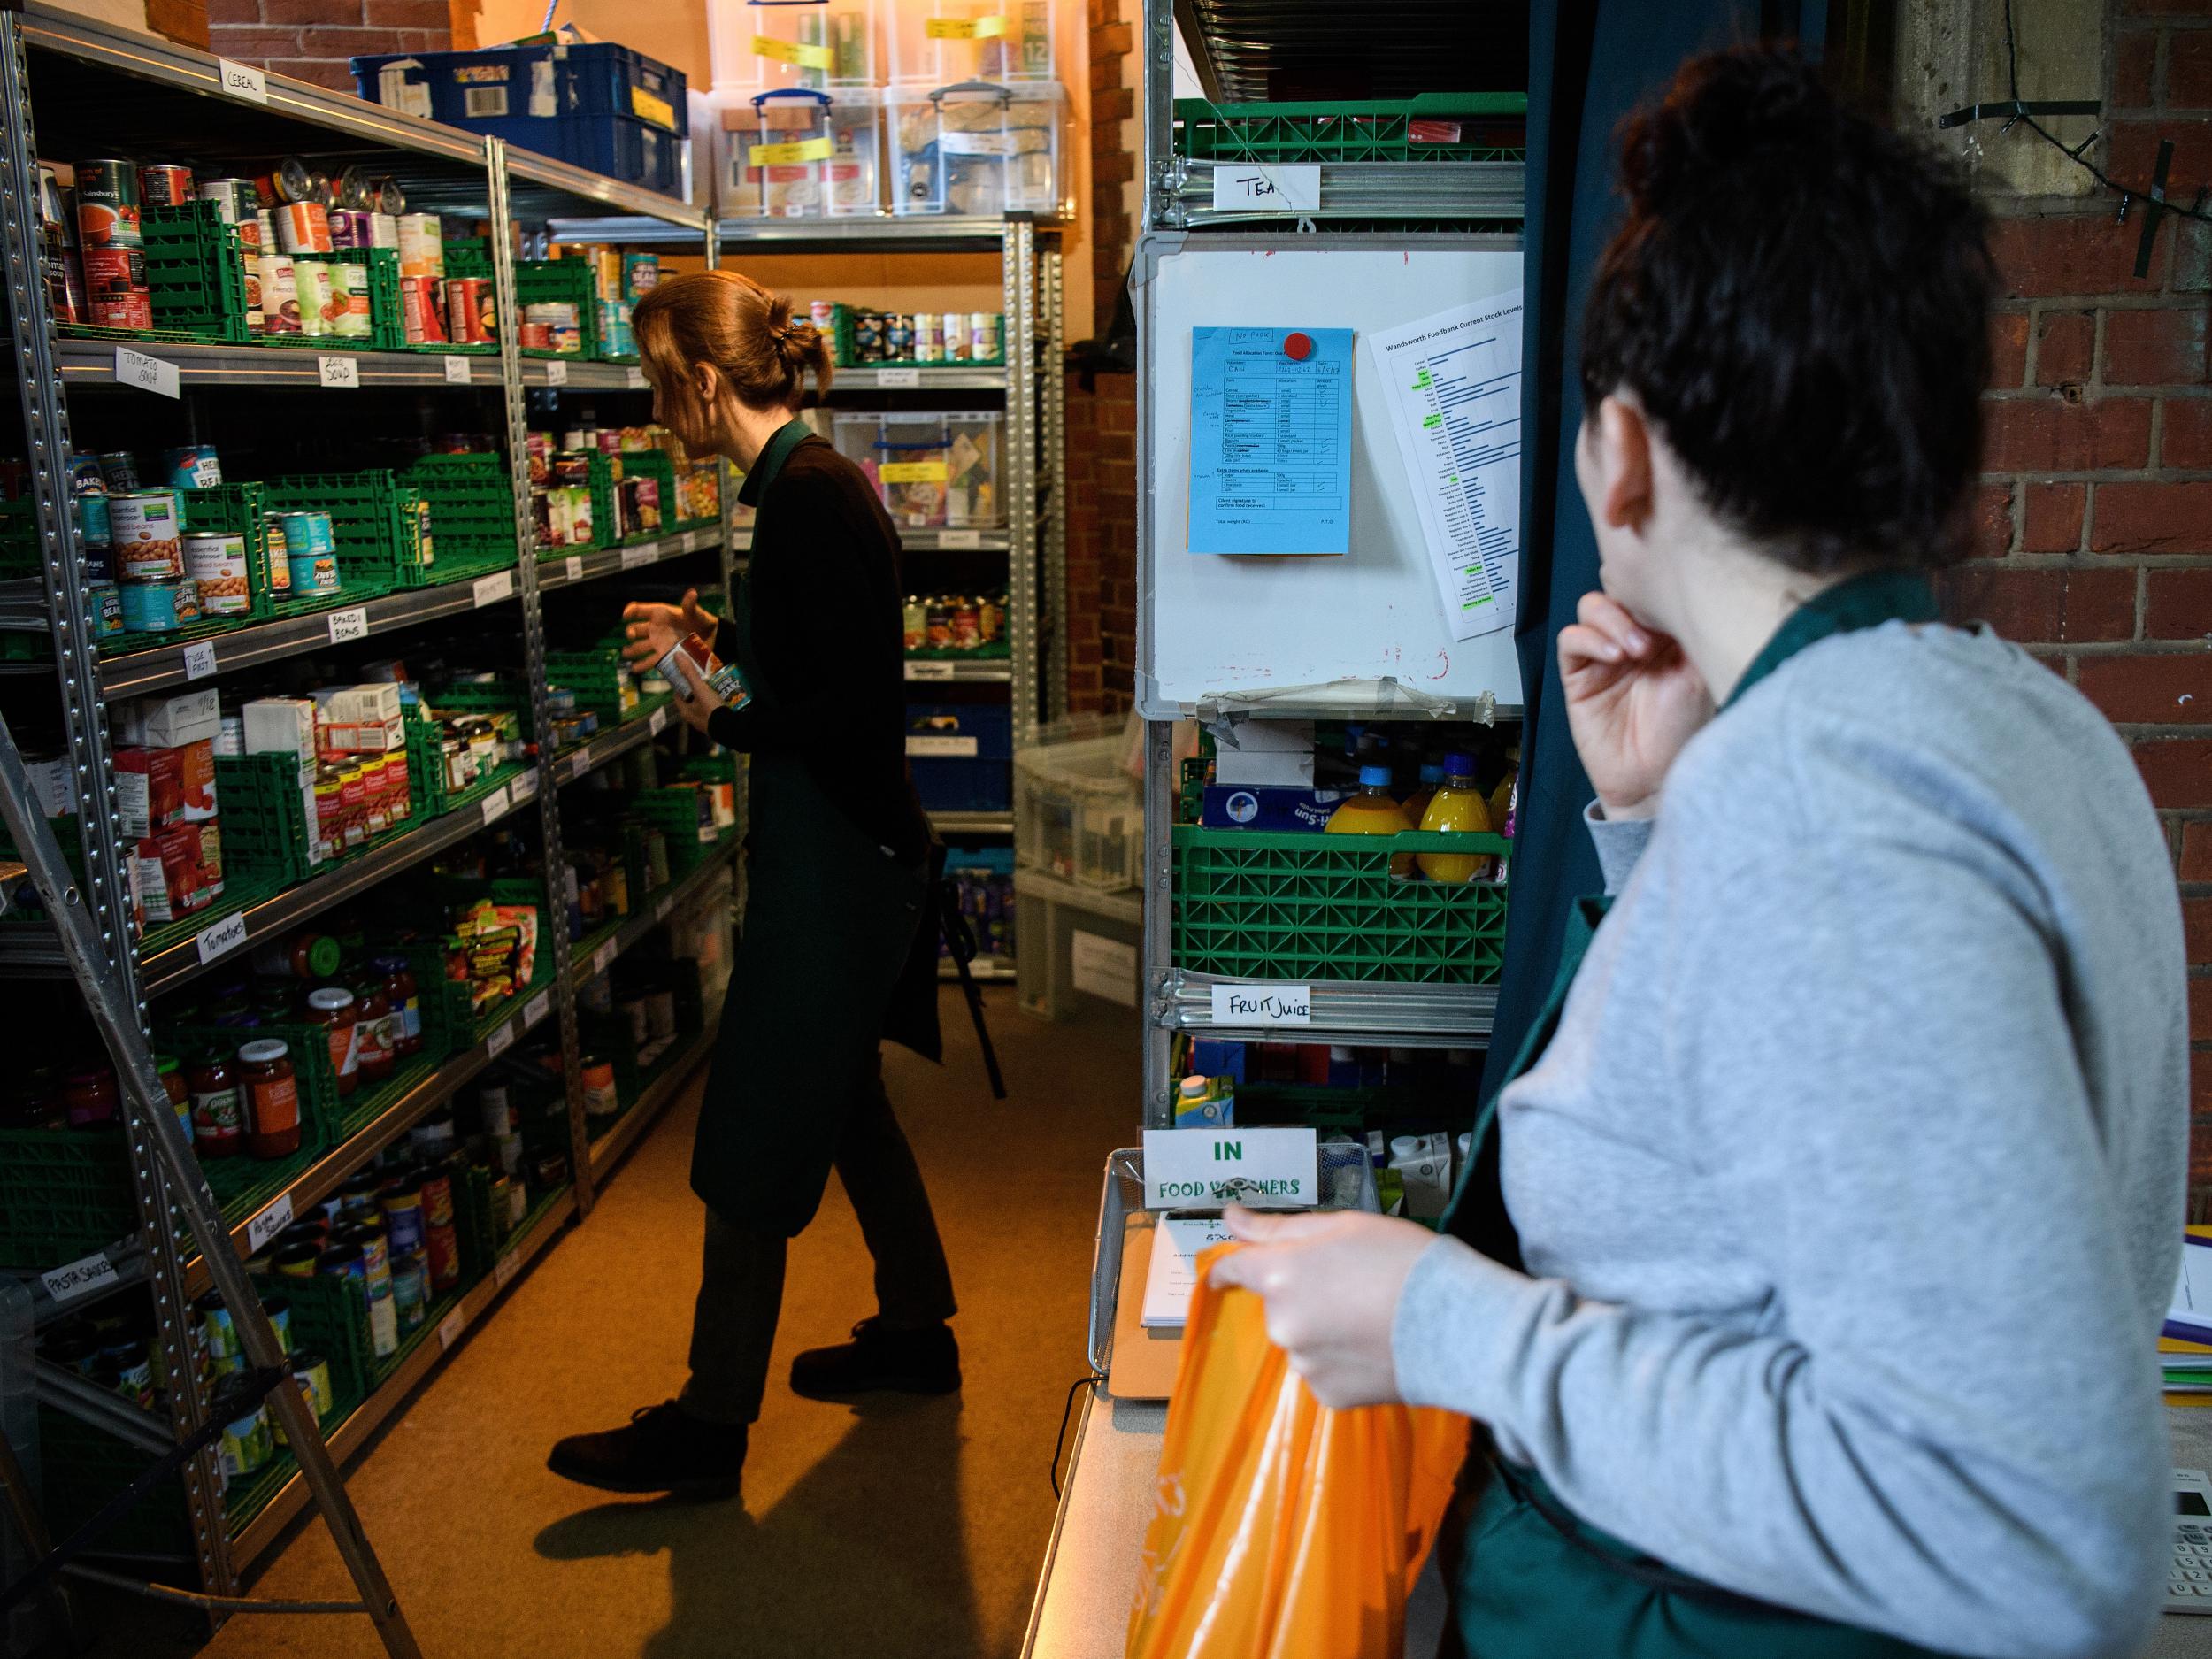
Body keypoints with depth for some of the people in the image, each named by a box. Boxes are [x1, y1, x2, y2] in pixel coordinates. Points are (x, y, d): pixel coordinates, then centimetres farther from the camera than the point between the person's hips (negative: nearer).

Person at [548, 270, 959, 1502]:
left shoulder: (810, 499, -21)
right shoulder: (815, 482, 9)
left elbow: (857, 709, -24)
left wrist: (724, 722, -12)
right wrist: (713, 634, 22)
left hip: (831, 858, -10)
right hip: (848, 849, 10)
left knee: (754, 1141, 1)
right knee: (842, 1098, 22)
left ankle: (710, 1429, 16)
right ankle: (917, 1332, 38)